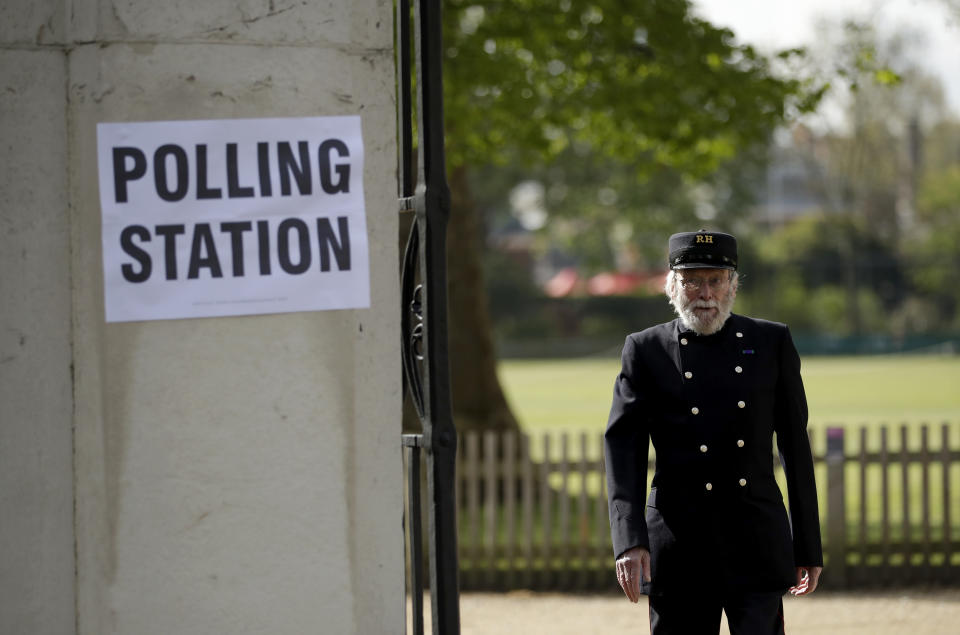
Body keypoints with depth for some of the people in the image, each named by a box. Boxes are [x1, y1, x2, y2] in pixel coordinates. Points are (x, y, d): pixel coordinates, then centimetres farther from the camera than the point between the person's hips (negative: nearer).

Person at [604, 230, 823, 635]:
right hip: (679, 549, 0)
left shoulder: (772, 344, 8)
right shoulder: (646, 351, 5)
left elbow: (795, 448, 10)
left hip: (758, 547, 0)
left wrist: (807, 548, 8)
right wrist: (629, 541, -14)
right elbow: (623, 451, -1)